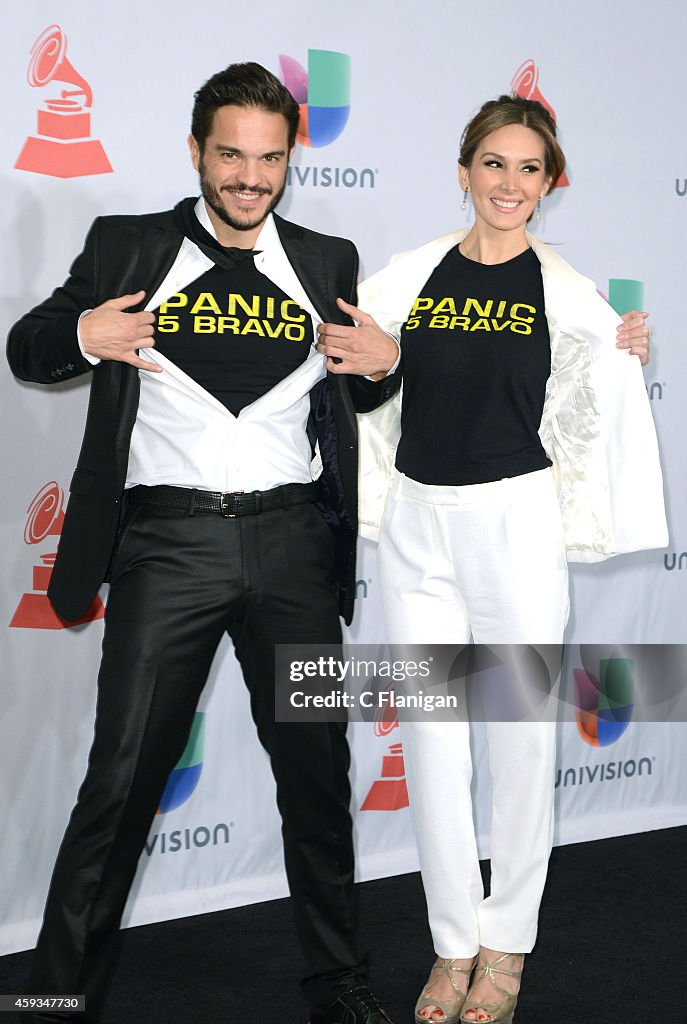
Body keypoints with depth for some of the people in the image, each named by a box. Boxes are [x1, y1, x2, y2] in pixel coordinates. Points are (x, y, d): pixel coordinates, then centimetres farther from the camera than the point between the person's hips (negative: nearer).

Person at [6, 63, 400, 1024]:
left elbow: (359, 394, 22)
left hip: (291, 538, 3)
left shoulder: (328, 262, 13)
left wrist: (381, 365, -1)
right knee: (123, 775, -2)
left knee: (316, 767, 10)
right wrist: (82, 336, -13)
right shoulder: (127, 247, 7)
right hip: (170, 540, -2)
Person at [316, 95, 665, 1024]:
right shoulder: (413, 274, 5)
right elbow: (343, 350, 16)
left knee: (520, 739, 5)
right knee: (431, 740, 8)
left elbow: (610, 364, 8)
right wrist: (349, 348, -5)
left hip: (513, 521, -2)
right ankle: (454, 942, 23)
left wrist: (631, 355, -12)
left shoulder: (560, 289, -1)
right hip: (416, 526, 3)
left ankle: (507, 943, 23)